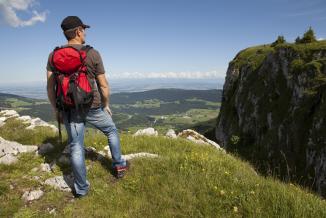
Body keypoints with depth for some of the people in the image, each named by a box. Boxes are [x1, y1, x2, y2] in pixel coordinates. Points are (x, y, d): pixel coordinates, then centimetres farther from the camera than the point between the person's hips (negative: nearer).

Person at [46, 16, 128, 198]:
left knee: (76, 148, 10)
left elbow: (50, 87, 1)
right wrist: (106, 105, 8)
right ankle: (119, 165, 33)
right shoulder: (93, 54, -8)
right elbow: (104, 85, -6)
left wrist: (56, 109, 12)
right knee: (112, 131, 22)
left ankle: (81, 189, 22)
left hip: (69, 109, 3)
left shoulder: (54, 55, 1)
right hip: (93, 107, -2)